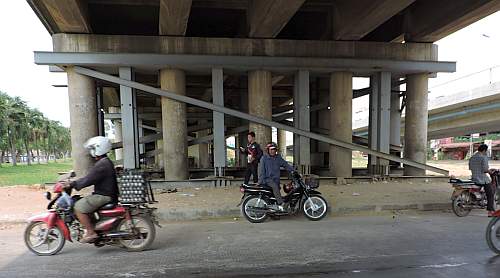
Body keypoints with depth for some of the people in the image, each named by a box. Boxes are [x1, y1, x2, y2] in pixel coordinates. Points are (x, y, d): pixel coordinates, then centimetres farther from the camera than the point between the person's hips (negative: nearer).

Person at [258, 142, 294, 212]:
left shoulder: (278, 158, 12)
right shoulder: (264, 158, -1)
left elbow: (286, 165, 12)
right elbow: (261, 170, -5)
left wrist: (293, 170, -2)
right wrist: (261, 180, -12)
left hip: (276, 179, 6)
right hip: (268, 178, -6)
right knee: (275, 186, -29)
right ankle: (281, 205, -35)